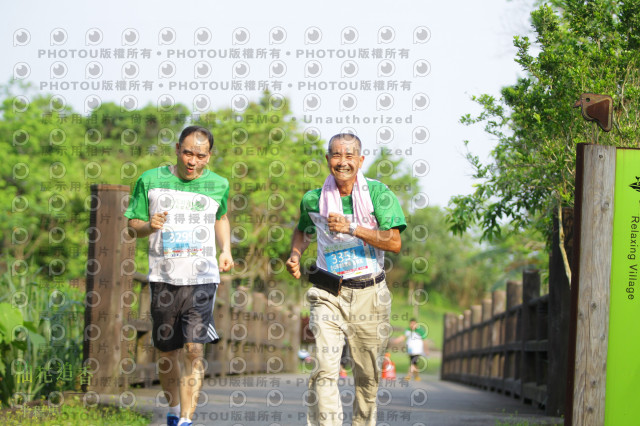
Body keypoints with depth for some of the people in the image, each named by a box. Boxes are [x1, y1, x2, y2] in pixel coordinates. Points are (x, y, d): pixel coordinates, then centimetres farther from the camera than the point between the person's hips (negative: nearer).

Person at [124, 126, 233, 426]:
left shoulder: (218, 185, 5)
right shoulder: (150, 181, 1)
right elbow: (132, 226, 7)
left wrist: (225, 250, 9)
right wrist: (149, 226, -16)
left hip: (201, 277, -1)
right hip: (163, 276, 1)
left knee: (194, 349, -14)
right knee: (166, 351, 11)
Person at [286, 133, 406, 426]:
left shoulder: (378, 193, -3)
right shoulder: (313, 200, 4)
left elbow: (394, 243, -12)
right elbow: (303, 230, 27)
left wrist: (352, 228, -19)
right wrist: (294, 256, 7)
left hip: (369, 294, 0)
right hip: (328, 294, 0)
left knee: (368, 375, 9)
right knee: (324, 369, -16)